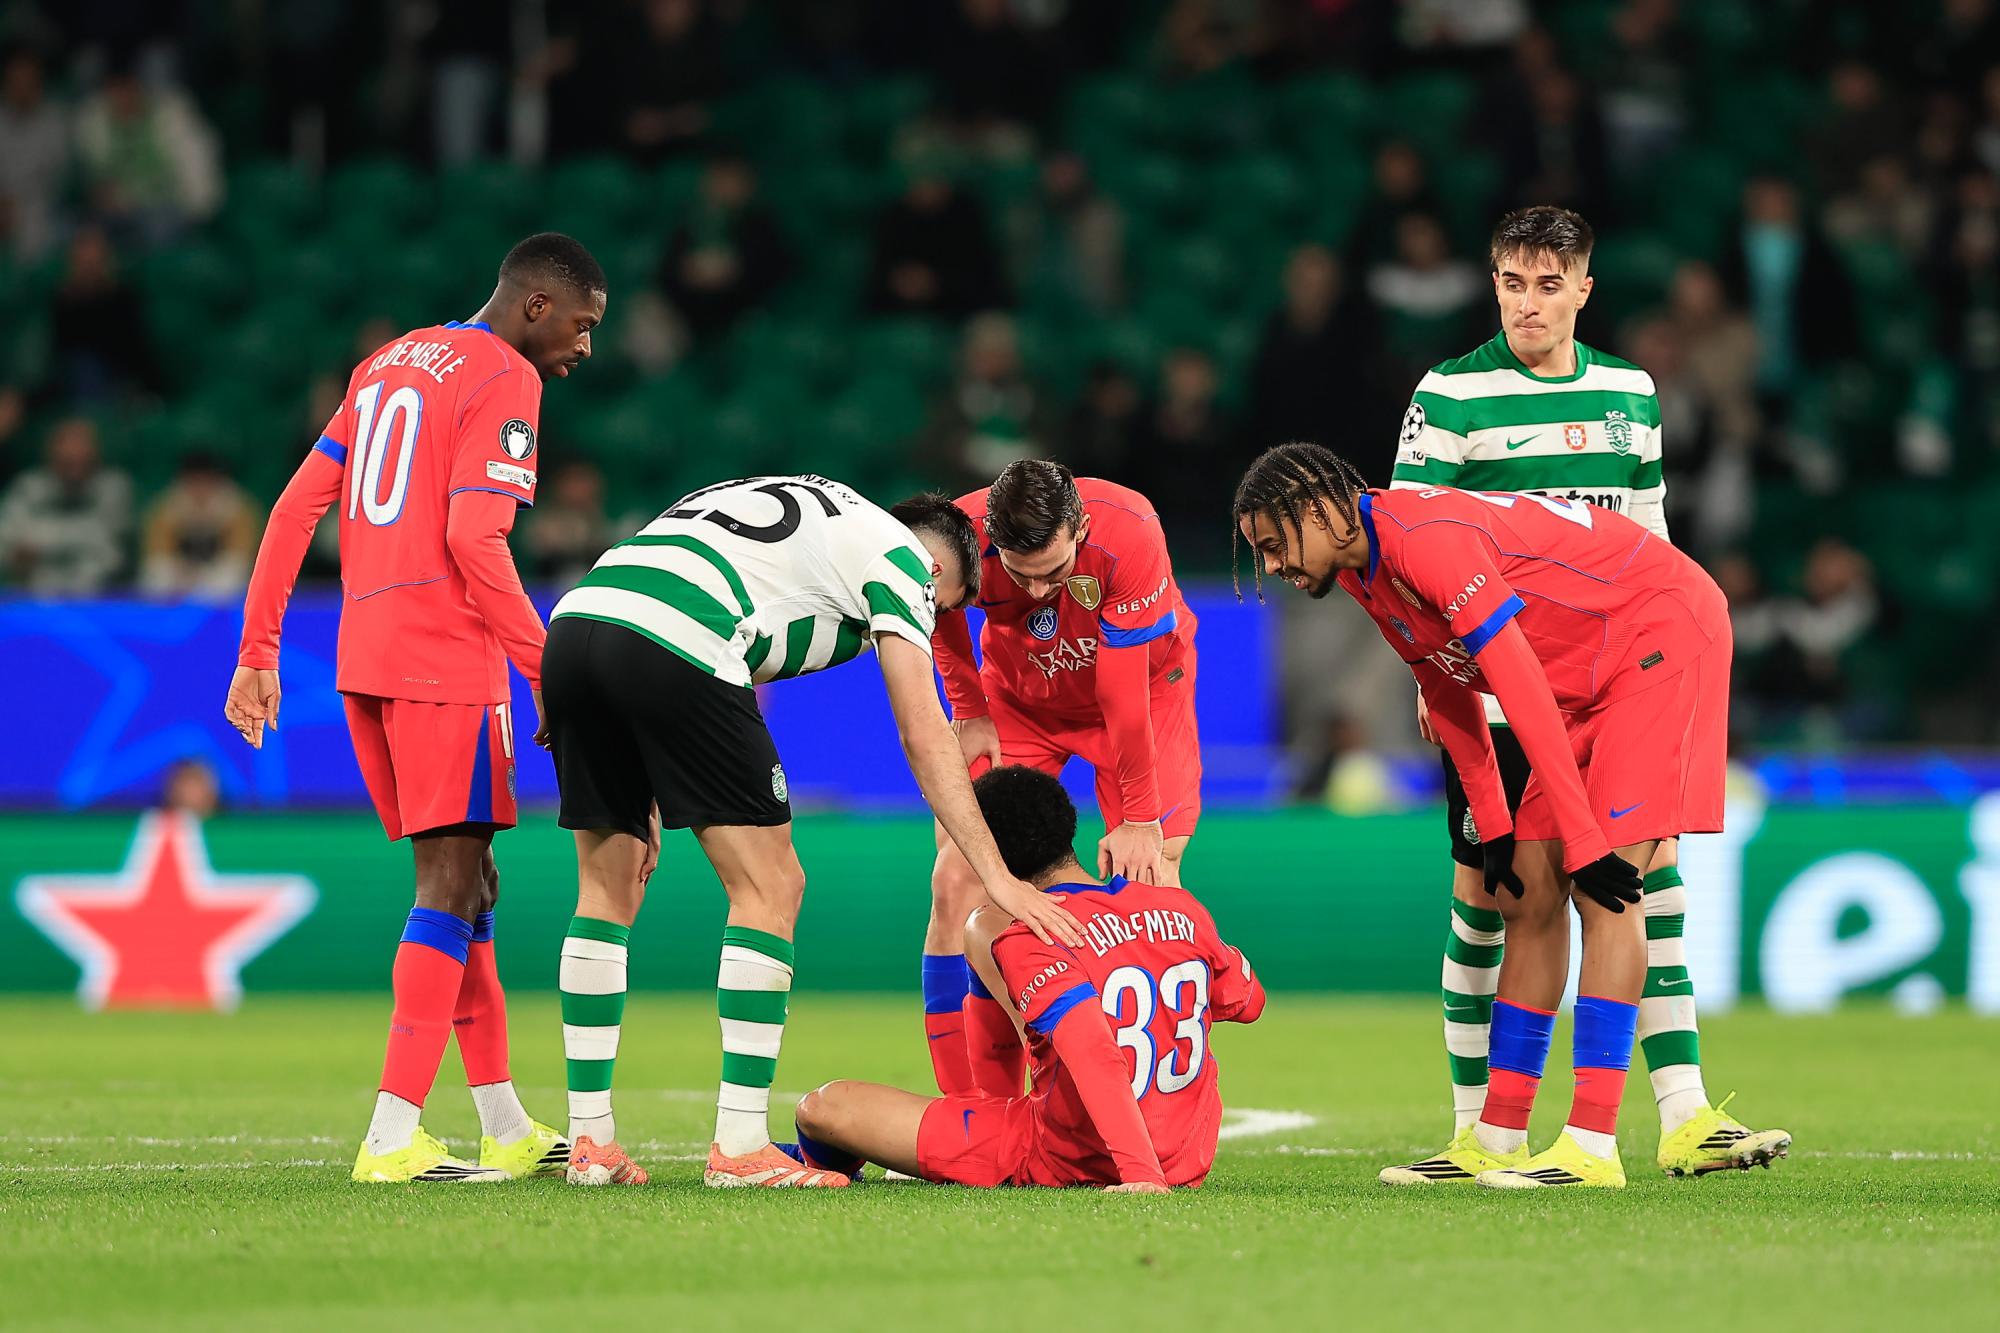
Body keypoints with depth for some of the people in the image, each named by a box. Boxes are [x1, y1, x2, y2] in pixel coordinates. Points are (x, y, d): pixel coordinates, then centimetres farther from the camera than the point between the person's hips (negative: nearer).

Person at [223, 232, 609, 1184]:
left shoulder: (386, 366, 19)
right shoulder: (504, 377, -6)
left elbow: (295, 509, 16)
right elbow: (475, 540, -17)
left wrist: (259, 653, 16)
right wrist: (550, 675, -14)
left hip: (363, 659, 8)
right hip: (446, 660, -8)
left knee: (467, 883, 14)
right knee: (451, 884, -8)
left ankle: (507, 1130, 18)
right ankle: (392, 1139, -16)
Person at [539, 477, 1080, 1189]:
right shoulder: (902, 555, 14)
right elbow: (924, 736, 6)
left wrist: (643, 805, 32)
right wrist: (998, 876, 6)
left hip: (572, 623, 8)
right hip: (672, 648, -8)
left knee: (609, 891, 19)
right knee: (770, 889, 4)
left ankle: (591, 1143, 19)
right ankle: (740, 1149, 1)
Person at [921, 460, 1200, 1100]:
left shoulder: (1129, 534, -37)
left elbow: (1124, 692, -29)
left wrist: (1140, 820, -23)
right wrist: (970, 711, -3)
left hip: (1146, 684, -2)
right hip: (1019, 694, 2)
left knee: (1151, 874, -17)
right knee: (957, 876, -12)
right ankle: (962, 1113, -7)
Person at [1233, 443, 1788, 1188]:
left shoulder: (1428, 539, -27)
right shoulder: (1362, 573, 4)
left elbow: (1528, 698, -28)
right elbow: (1448, 692, 16)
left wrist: (1586, 841, -26)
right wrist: (1492, 829, 13)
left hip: (1664, 633, -10)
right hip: (1593, 674, 10)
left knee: (1604, 891, -17)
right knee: (1529, 896, 6)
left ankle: (1592, 1148, -19)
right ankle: (1495, 1143, 9)